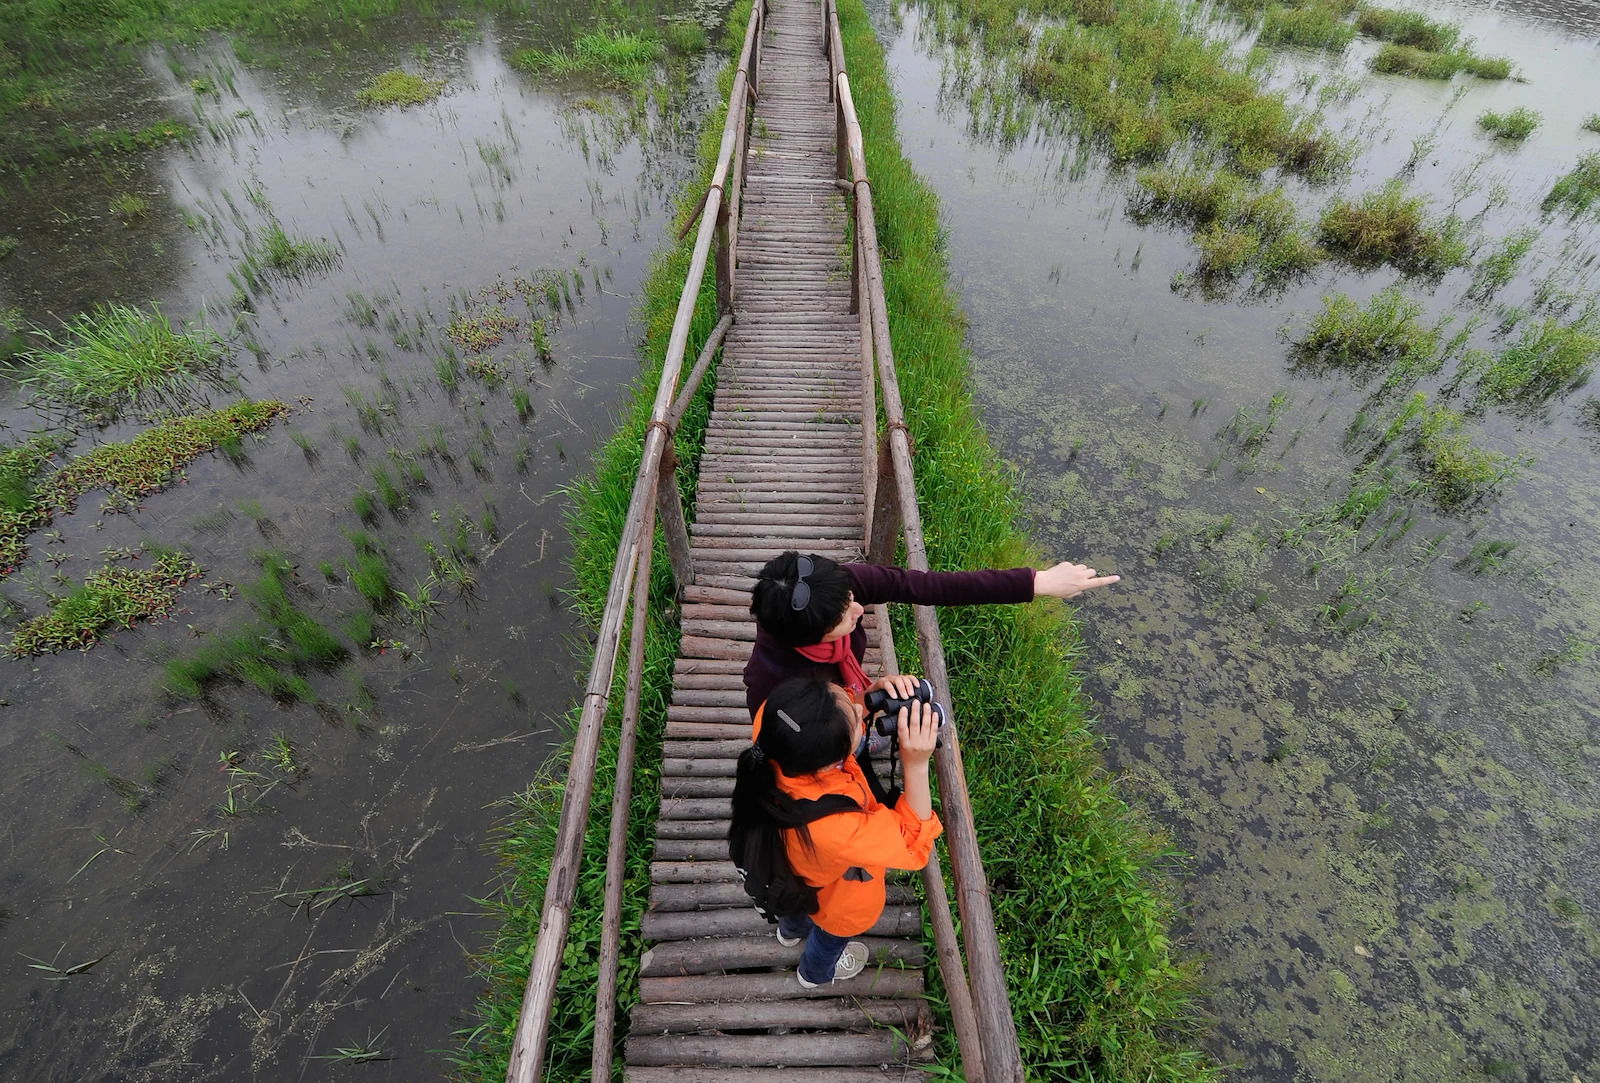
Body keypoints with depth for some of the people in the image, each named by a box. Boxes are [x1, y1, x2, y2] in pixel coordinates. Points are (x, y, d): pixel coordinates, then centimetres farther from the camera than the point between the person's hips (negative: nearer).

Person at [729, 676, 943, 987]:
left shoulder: (772, 722, -39)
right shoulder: (835, 830, -50)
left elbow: (849, 707, -18)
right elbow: (914, 844, -32)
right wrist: (916, 765, -41)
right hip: (836, 897, -4)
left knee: (801, 903, 40)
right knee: (833, 933, 34)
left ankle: (791, 929, 74)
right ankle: (816, 972, 67)